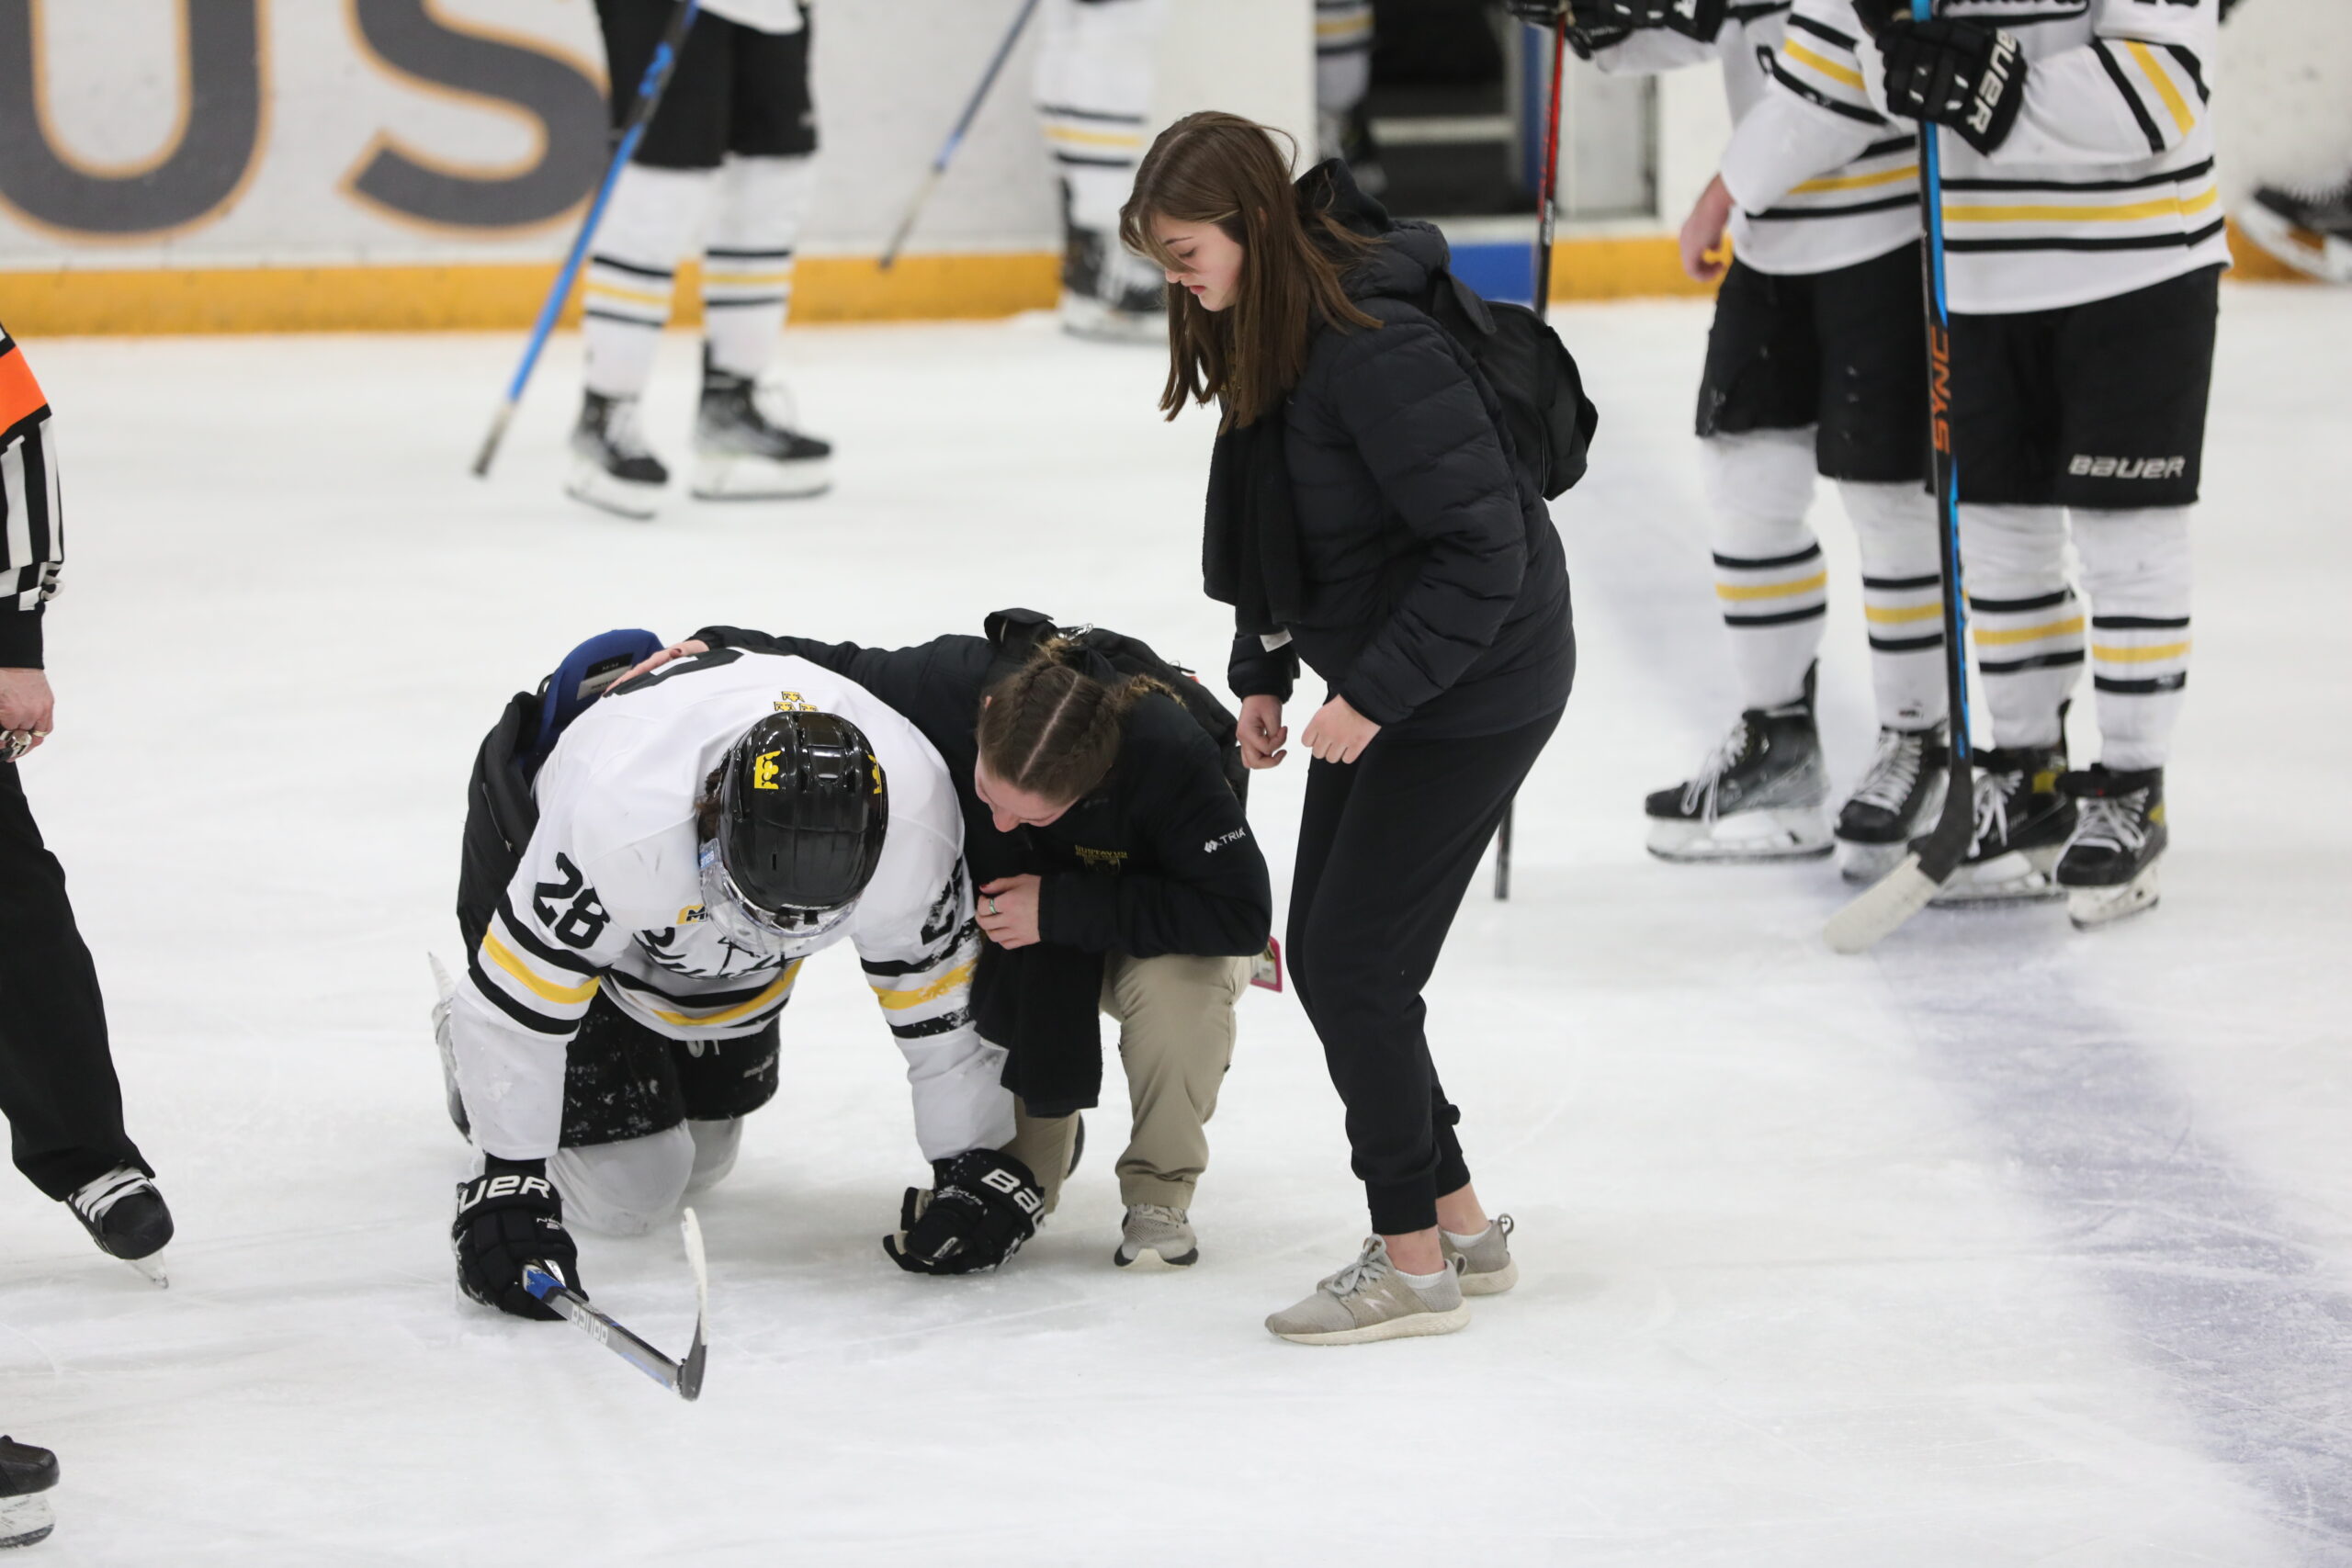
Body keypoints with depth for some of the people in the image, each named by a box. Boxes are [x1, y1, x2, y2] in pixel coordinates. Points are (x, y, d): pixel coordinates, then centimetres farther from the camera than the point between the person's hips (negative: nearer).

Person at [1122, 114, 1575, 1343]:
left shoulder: (1376, 352, -27)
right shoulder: (1261, 334, 3)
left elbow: (1482, 549, -27)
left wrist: (1375, 695, -24)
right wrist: (1262, 674, 11)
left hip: (1472, 687, -10)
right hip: (1376, 679, 10)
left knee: (1355, 960, -8)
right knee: (1321, 954, 11)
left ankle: (1413, 1265, 2)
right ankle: (1459, 1221, 23)